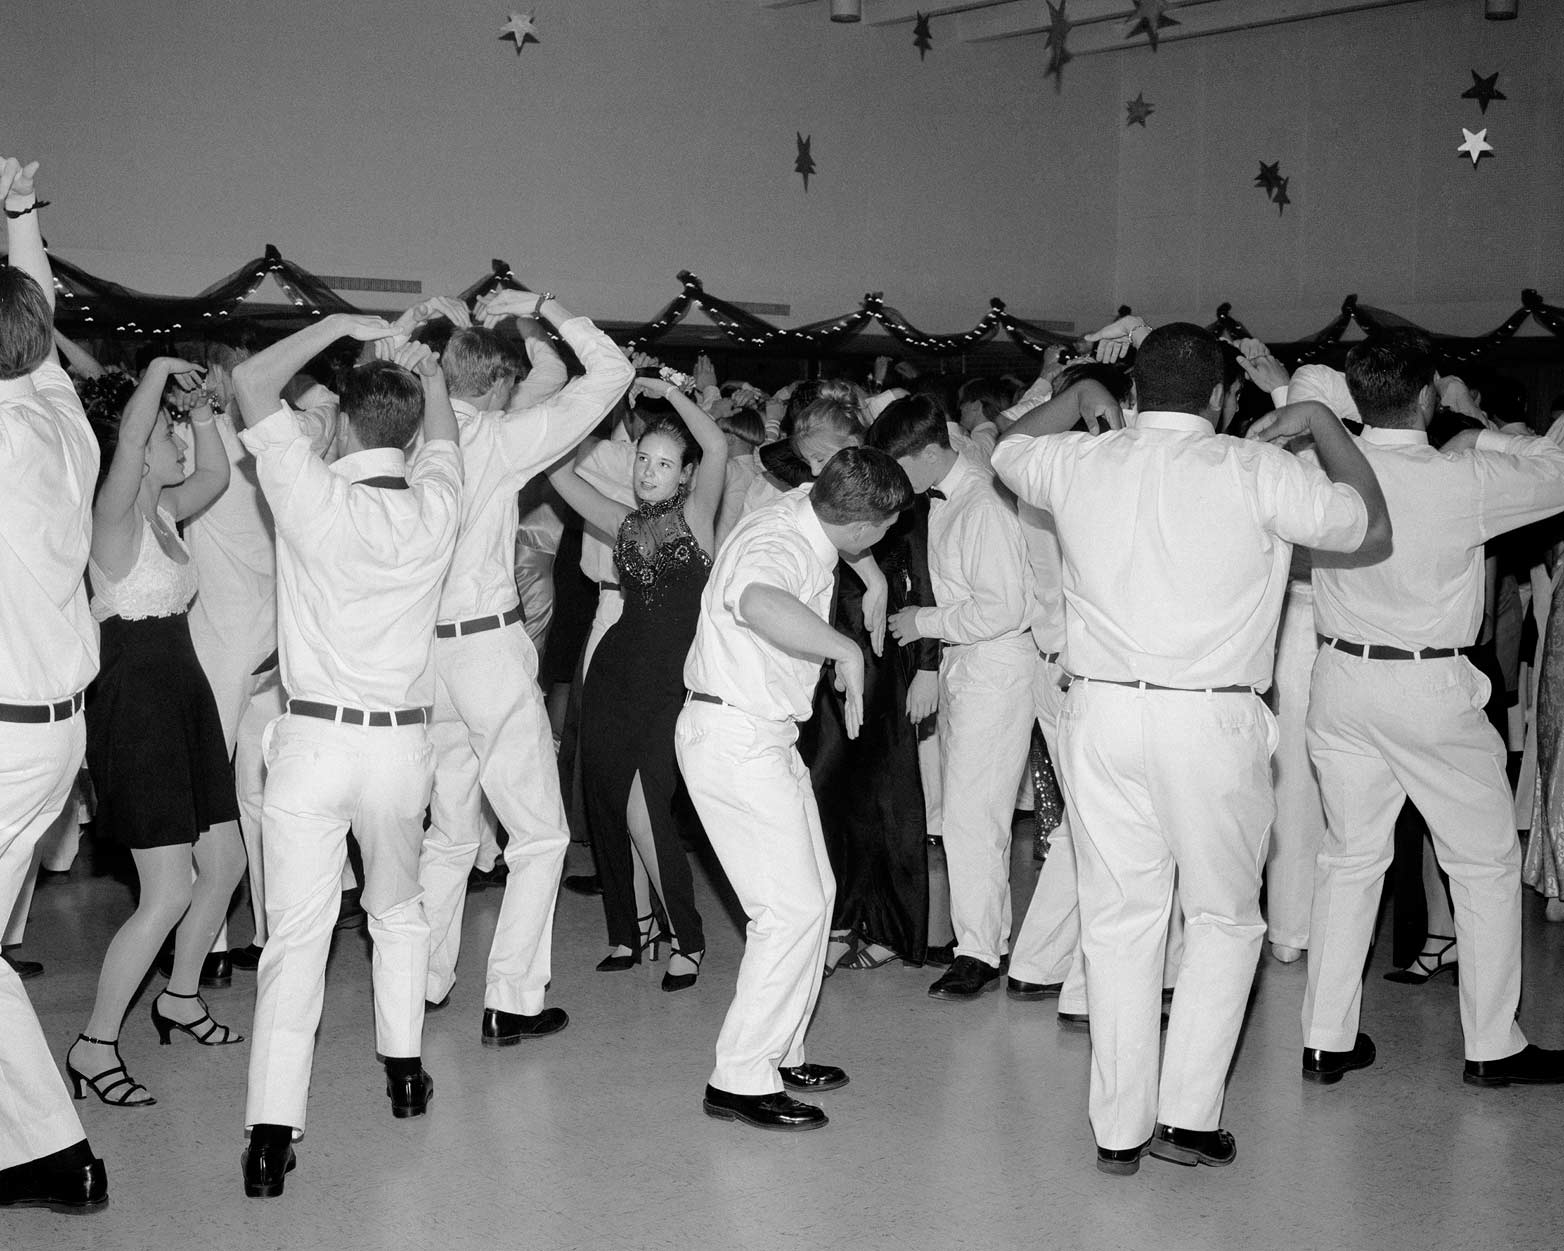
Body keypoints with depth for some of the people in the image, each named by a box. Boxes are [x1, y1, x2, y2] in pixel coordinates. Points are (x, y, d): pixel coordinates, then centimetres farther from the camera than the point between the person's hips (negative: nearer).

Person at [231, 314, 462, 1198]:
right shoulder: (437, 505, -2)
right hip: (402, 740, 3)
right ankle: (405, 1069, 30)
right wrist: (427, 370, 28)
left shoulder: (314, 494, -12)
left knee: (298, 933, -3)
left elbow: (251, 381, -4)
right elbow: (445, 436, 22)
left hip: (314, 737, -3)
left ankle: (273, 1132, -9)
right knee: (399, 909, 25)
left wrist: (338, 325, 1)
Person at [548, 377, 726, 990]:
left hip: (673, 680, -6)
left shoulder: (695, 515, -1)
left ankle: (688, 941, 3)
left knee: (644, 813, -14)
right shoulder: (625, 523, 12)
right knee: (602, 804, 10)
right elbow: (560, 472, 8)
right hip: (614, 670, 6)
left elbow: (717, 446, -17)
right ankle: (625, 932, 28)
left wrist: (668, 390, -9)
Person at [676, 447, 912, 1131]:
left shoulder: (804, 508, 4)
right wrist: (847, 648, -39)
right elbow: (760, 603, -51)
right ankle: (740, 1080, -4)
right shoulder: (775, 544, -25)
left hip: (765, 736, 10)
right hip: (733, 738, -10)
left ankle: (779, 1053, 24)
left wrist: (873, 579, 25)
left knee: (814, 891, 15)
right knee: (793, 908, -10)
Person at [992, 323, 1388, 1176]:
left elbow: (1006, 450, 25)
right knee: (1223, 918, 14)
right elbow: (1371, 526, 6)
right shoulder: (1256, 472, -7)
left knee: (1119, 921, 10)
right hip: (1212, 721, -3)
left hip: (1103, 713, 3)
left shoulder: (1079, 464, 3)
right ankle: (1189, 1115, 10)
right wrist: (1322, 422, 18)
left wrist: (1079, 398, 38)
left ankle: (1120, 1129, 15)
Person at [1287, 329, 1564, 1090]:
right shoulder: (1462, 481, -17)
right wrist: (1478, 438, 7)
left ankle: (1328, 1040, 17)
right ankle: (1492, 1046, 19)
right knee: (1486, 864, 12)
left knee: (1349, 857, 14)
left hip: (1342, 679, 5)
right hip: (1431, 690, -4)